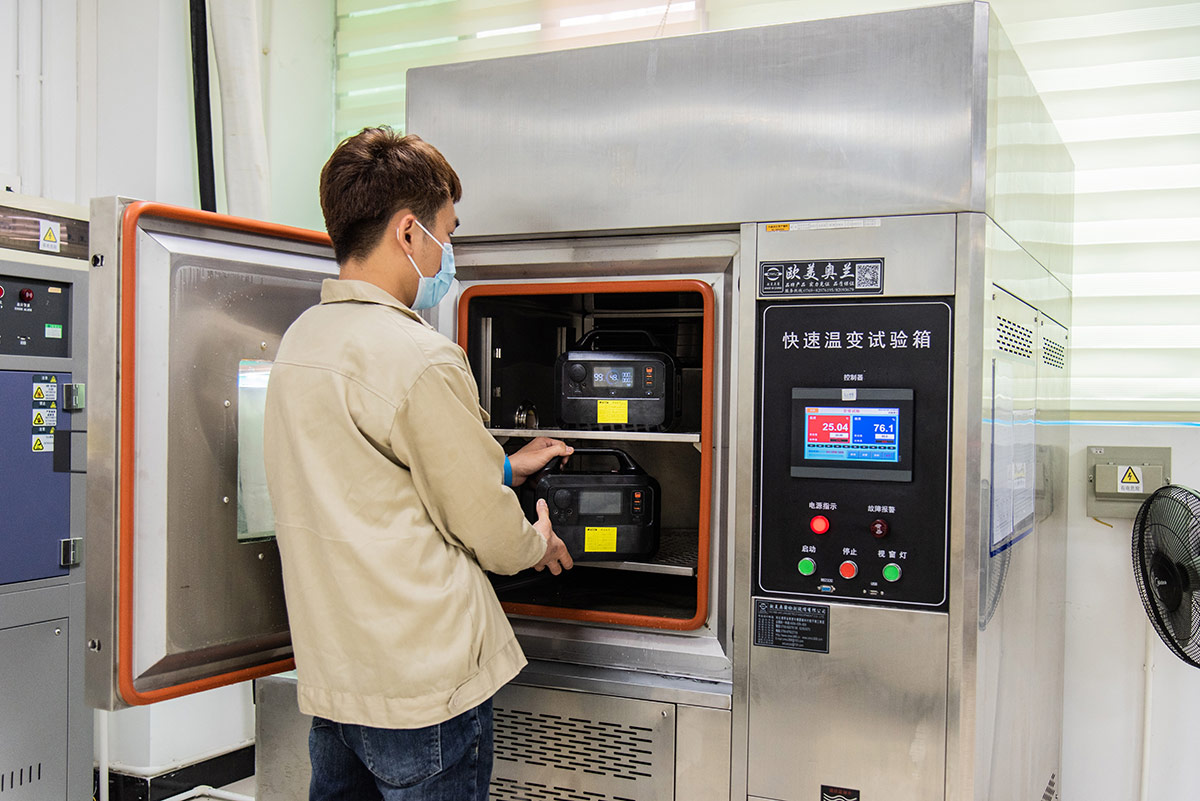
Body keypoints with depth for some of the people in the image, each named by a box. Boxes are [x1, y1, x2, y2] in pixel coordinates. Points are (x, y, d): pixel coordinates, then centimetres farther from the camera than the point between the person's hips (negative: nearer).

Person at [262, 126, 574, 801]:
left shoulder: (302, 340, 7)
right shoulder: (421, 358, -20)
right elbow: (490, 534, -12)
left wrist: (504, 468, 26)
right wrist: (540, 543, 11)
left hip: (329, 677, 8)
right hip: (425, 686, -8)